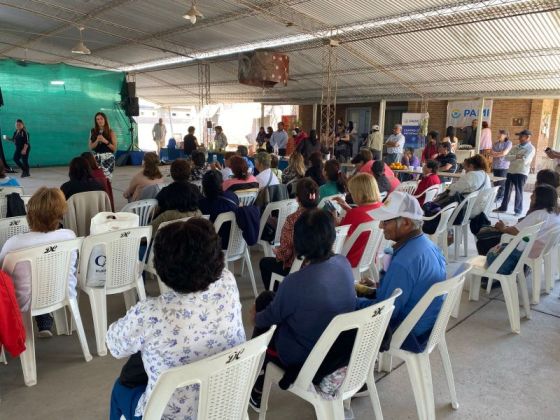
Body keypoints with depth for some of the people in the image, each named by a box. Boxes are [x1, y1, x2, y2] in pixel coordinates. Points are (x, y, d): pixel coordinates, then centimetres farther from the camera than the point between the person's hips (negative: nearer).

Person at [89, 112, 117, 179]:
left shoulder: (110, 132, 3)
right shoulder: (93, 132, 9)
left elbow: (114, 148, -1)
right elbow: (91, 147, 6)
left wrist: (105, 141, -13)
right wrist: (97, 141, -10)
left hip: (108, 158, -2)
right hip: (96, 158, 2)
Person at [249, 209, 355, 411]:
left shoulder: (295, 282, -31)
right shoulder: (344, 264, -12)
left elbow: (270, 317, -11)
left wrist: (256, 316, 12)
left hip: (305, 357, -6)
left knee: (262, 322, 22)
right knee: (268, 299, 20)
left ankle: (258, 391, 37)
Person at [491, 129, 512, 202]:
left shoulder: (508, 143, -2)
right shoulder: (495, 144, 14)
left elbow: (504, 153, -11)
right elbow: (492, 153, 5)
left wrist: (495, 153, 0)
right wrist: (500, 153, -8)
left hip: (504, 166, -5)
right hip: (495, 165, 5)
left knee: (502, 182, -5)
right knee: (495, 182, 6)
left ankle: (501, 197, 2)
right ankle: (496, 195, 13)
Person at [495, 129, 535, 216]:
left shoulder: (531, 148, -8)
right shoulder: (515, 147, 12)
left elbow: (524, 161, -21)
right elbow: (506, 157, 1)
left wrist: (512, 159, -7)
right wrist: (516, 157, -15)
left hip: (521, 173, -6)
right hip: (511, 171, 6)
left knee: (518, 192, 2)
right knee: (507, 190, 12)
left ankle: (518, 211, 14)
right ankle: (503, 207, 23)